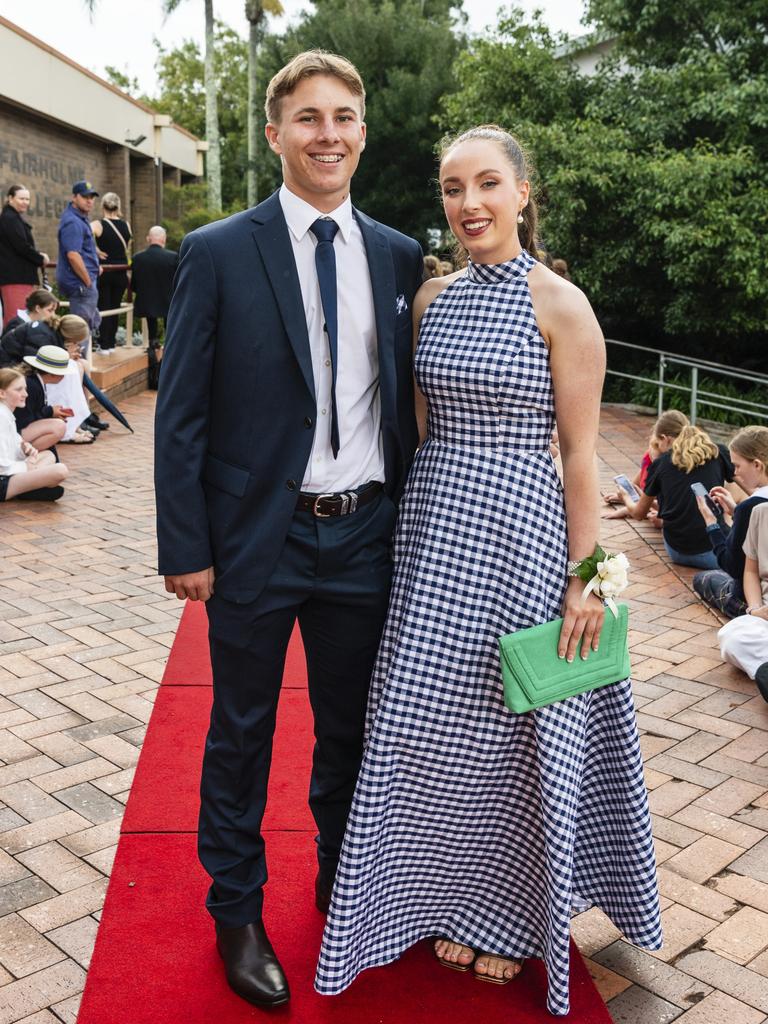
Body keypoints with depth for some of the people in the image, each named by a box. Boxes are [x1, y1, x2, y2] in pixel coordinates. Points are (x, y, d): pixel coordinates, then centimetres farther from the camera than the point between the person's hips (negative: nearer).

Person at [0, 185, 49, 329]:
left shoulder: (16, 218, 20)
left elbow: (24, 245, 24)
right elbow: (22, 246, -19)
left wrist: (38, 254, 6)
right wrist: (41, 259, -6)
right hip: (15, 276, -11)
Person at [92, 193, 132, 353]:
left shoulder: (98, 225, -8)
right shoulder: (126, 226, 3)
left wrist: (97, 251, -15)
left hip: (103, 272, -3)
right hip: (121, 272, 3)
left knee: (103, 308, 4)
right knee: (115, 308, 12)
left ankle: (104, 345, 3)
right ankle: (111, 343, 17)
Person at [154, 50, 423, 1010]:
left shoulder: (399, 256, 5)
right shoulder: (217, 254, -6)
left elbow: (403, 399, 9)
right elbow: (179, 414, -6)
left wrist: (408, 524, 7)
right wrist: (185, 549, -9)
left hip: (365, 535, 3)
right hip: (257, 536, -3)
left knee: (352, 730, 18)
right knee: (241, 734, 13)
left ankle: (343, 884, 40)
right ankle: (237, 911, 33)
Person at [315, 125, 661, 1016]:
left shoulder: (560, 304, -9)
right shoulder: (432, 296, 8)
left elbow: (580, 456, -9)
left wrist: (585, 577, -10)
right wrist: (409, 527, 11)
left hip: (519, 536, -5)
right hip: (433, 528, 5)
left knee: (516, 730, 8)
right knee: (429, 725, 11)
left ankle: (515, 916, 32)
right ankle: (455, 898, 34)